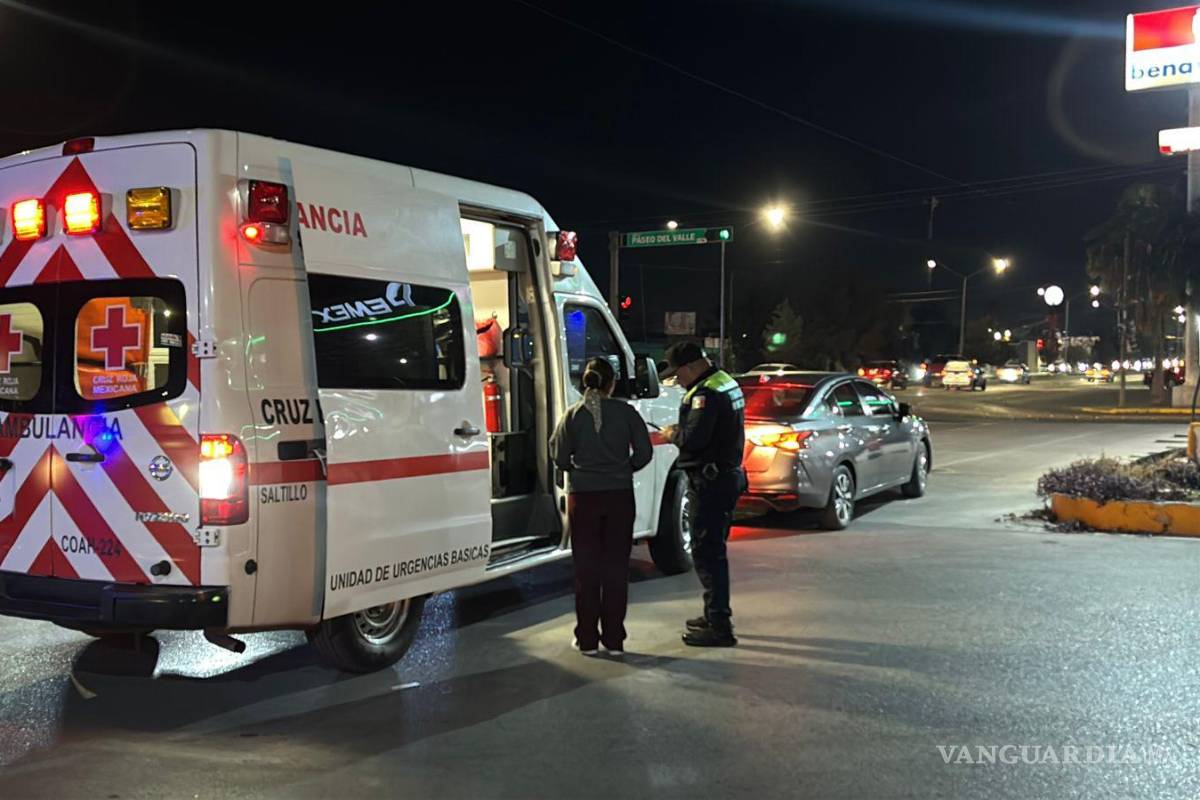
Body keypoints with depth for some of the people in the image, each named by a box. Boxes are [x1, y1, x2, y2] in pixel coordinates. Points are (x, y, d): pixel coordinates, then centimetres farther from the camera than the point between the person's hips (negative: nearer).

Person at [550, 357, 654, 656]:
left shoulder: (573, 415, -2)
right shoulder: (625, 412, -2)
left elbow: (560, 457, -2)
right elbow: (644, 452, -3)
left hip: (583, 496, 0)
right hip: (619, 496, 0)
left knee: (586, 567, 8)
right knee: (616, 566, 8)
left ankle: (587, 639, 12)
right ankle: (614, 639, 11)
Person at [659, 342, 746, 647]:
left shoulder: (706, 393, -19)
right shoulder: (726, 382, 14)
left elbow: (693, 438, -27)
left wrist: (672, 433, -7)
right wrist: (678, 432, 10)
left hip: (712, 482, -11)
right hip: (729, 475, 11)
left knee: (706, 551, -6)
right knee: (714, 549, 19)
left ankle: (719, 625, -4)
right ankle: (716, 615, 30)